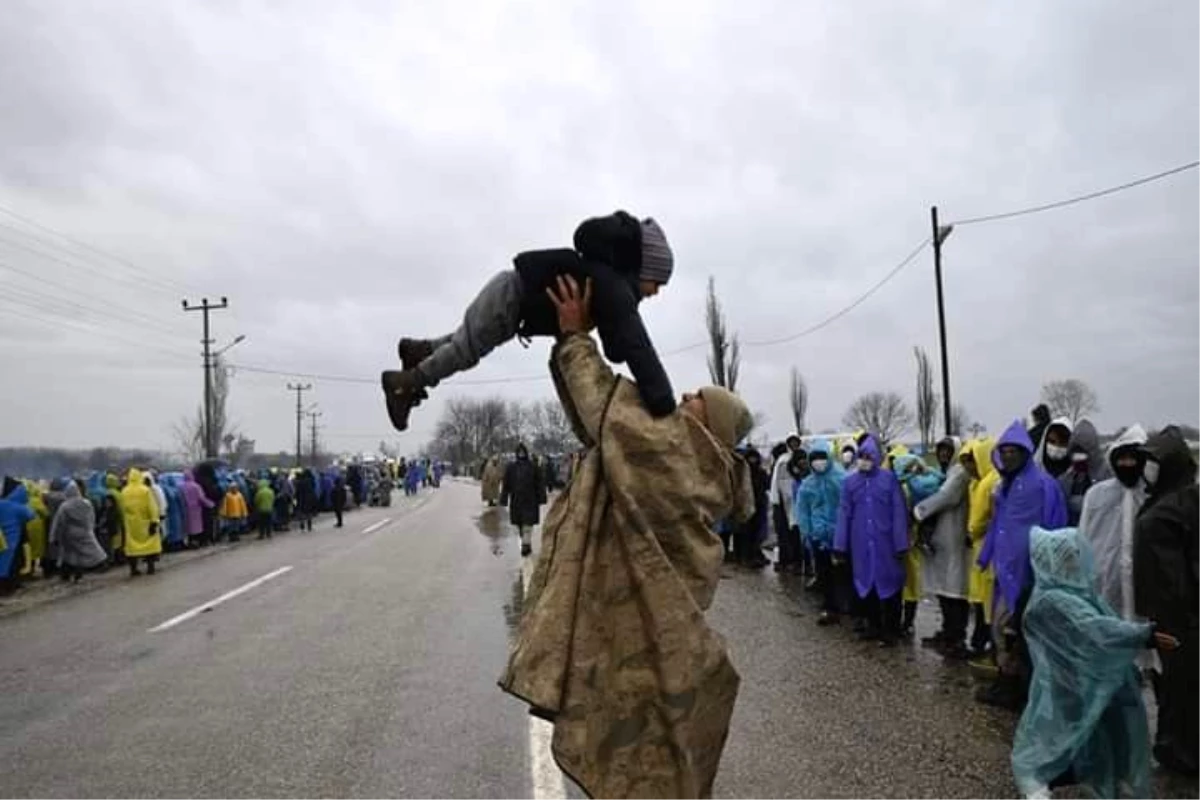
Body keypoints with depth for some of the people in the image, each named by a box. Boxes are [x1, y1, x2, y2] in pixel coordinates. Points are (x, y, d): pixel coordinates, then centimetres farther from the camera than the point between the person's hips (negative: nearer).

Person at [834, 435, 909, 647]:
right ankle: (874, 626, 29)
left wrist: (901, 544, -8)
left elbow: (899, 513, -6)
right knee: (866, 584, 13)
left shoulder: (889, 478, -6)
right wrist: (840, 545, 3)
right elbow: (844, 514, 4)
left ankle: (890, 631, 16)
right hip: (861, 544, 3)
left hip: (885, 542, -3)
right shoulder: (850, 482, 3)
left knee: (888, 584, 4)